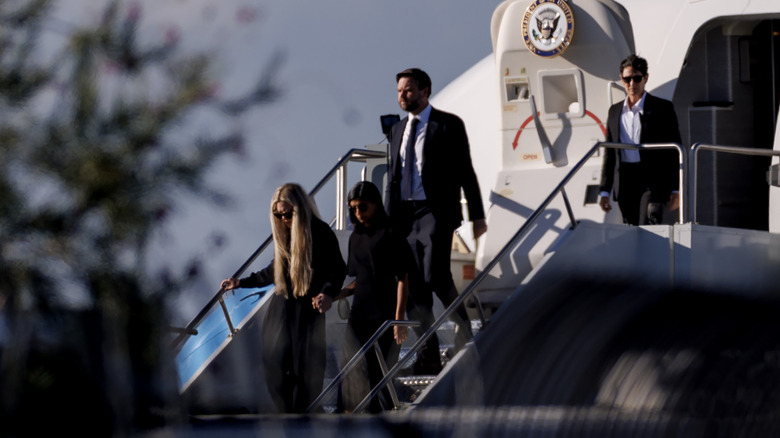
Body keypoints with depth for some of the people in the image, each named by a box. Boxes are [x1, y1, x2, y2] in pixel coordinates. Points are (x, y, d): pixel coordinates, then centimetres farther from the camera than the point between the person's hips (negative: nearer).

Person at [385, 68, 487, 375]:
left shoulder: (448, 125, -1)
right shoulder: (398, 130, 17)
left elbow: (465, 172, -2)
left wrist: (477, 215, -5)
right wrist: (388, 221, 16)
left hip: (435, 212, -6)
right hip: (403, 215, 6)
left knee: (435, 276, -17)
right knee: (413, 286, 2)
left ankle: (464, 334, 8)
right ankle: (428, 357, 6)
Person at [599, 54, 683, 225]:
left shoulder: (662, 108, 3)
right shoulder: (615, 111, 16)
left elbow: (675, 149, 2)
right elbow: (609, 153, 18)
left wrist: (675, 189, -4)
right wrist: (604, 191, 13)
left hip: (653, 181, -4)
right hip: (625, 183, 4)